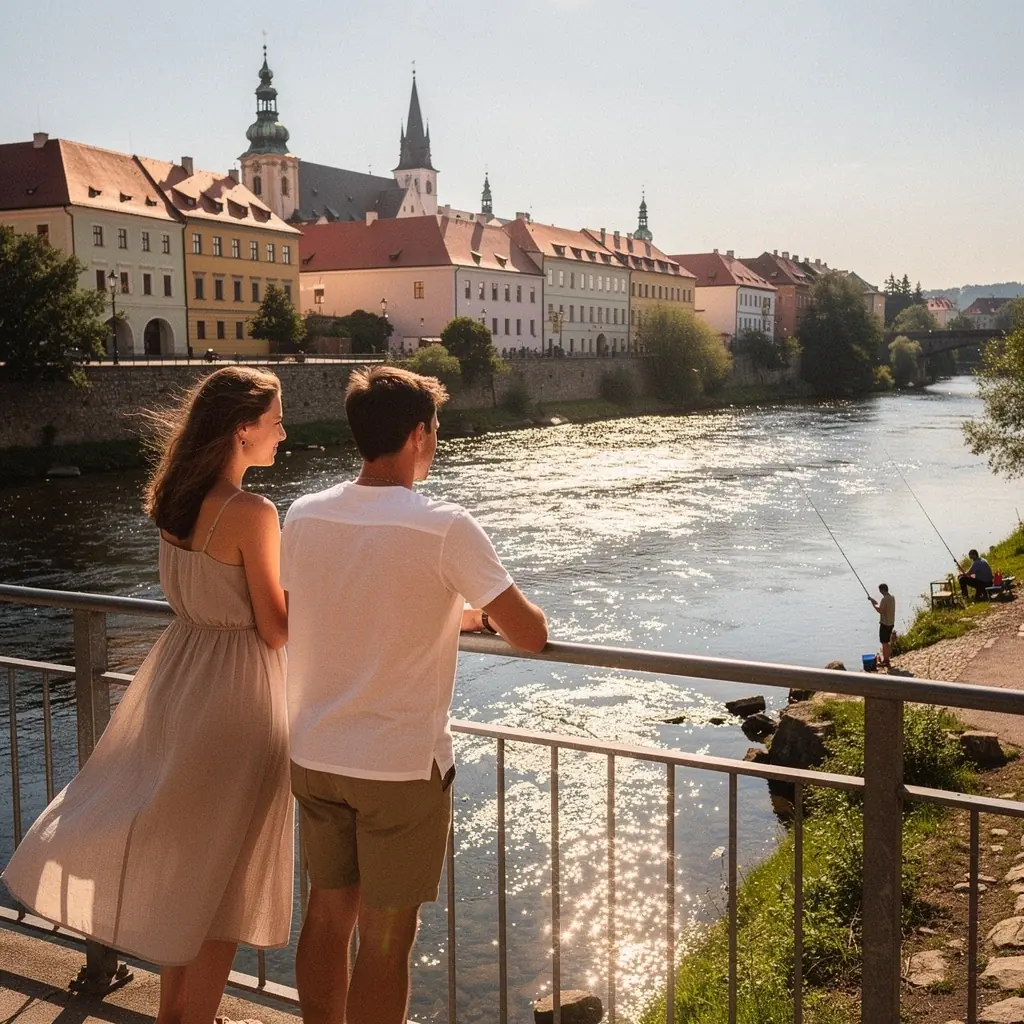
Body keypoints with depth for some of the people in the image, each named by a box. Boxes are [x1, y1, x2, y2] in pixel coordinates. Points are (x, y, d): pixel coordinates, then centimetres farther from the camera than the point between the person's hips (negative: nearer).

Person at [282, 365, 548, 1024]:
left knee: (328, 915, 20)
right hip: (401, 766, -5)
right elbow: (532, 636, -15)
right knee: (386, 940, 9)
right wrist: (482, 613, 6)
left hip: (315, 755, 6)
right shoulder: (444, 527, -18)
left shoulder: (305, 517, -2)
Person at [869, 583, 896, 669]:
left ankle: (886, 662, 1)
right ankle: (887, 659, 27)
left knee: (884, 643, -2)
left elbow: (880, 610, -25)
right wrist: (876, 602, 12)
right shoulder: (892, 597, 9)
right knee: (887, 642, 19)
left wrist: (873, 603, -14)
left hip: (885, 623, -9)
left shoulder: (885, 599, -20)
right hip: (891, 623, 9)